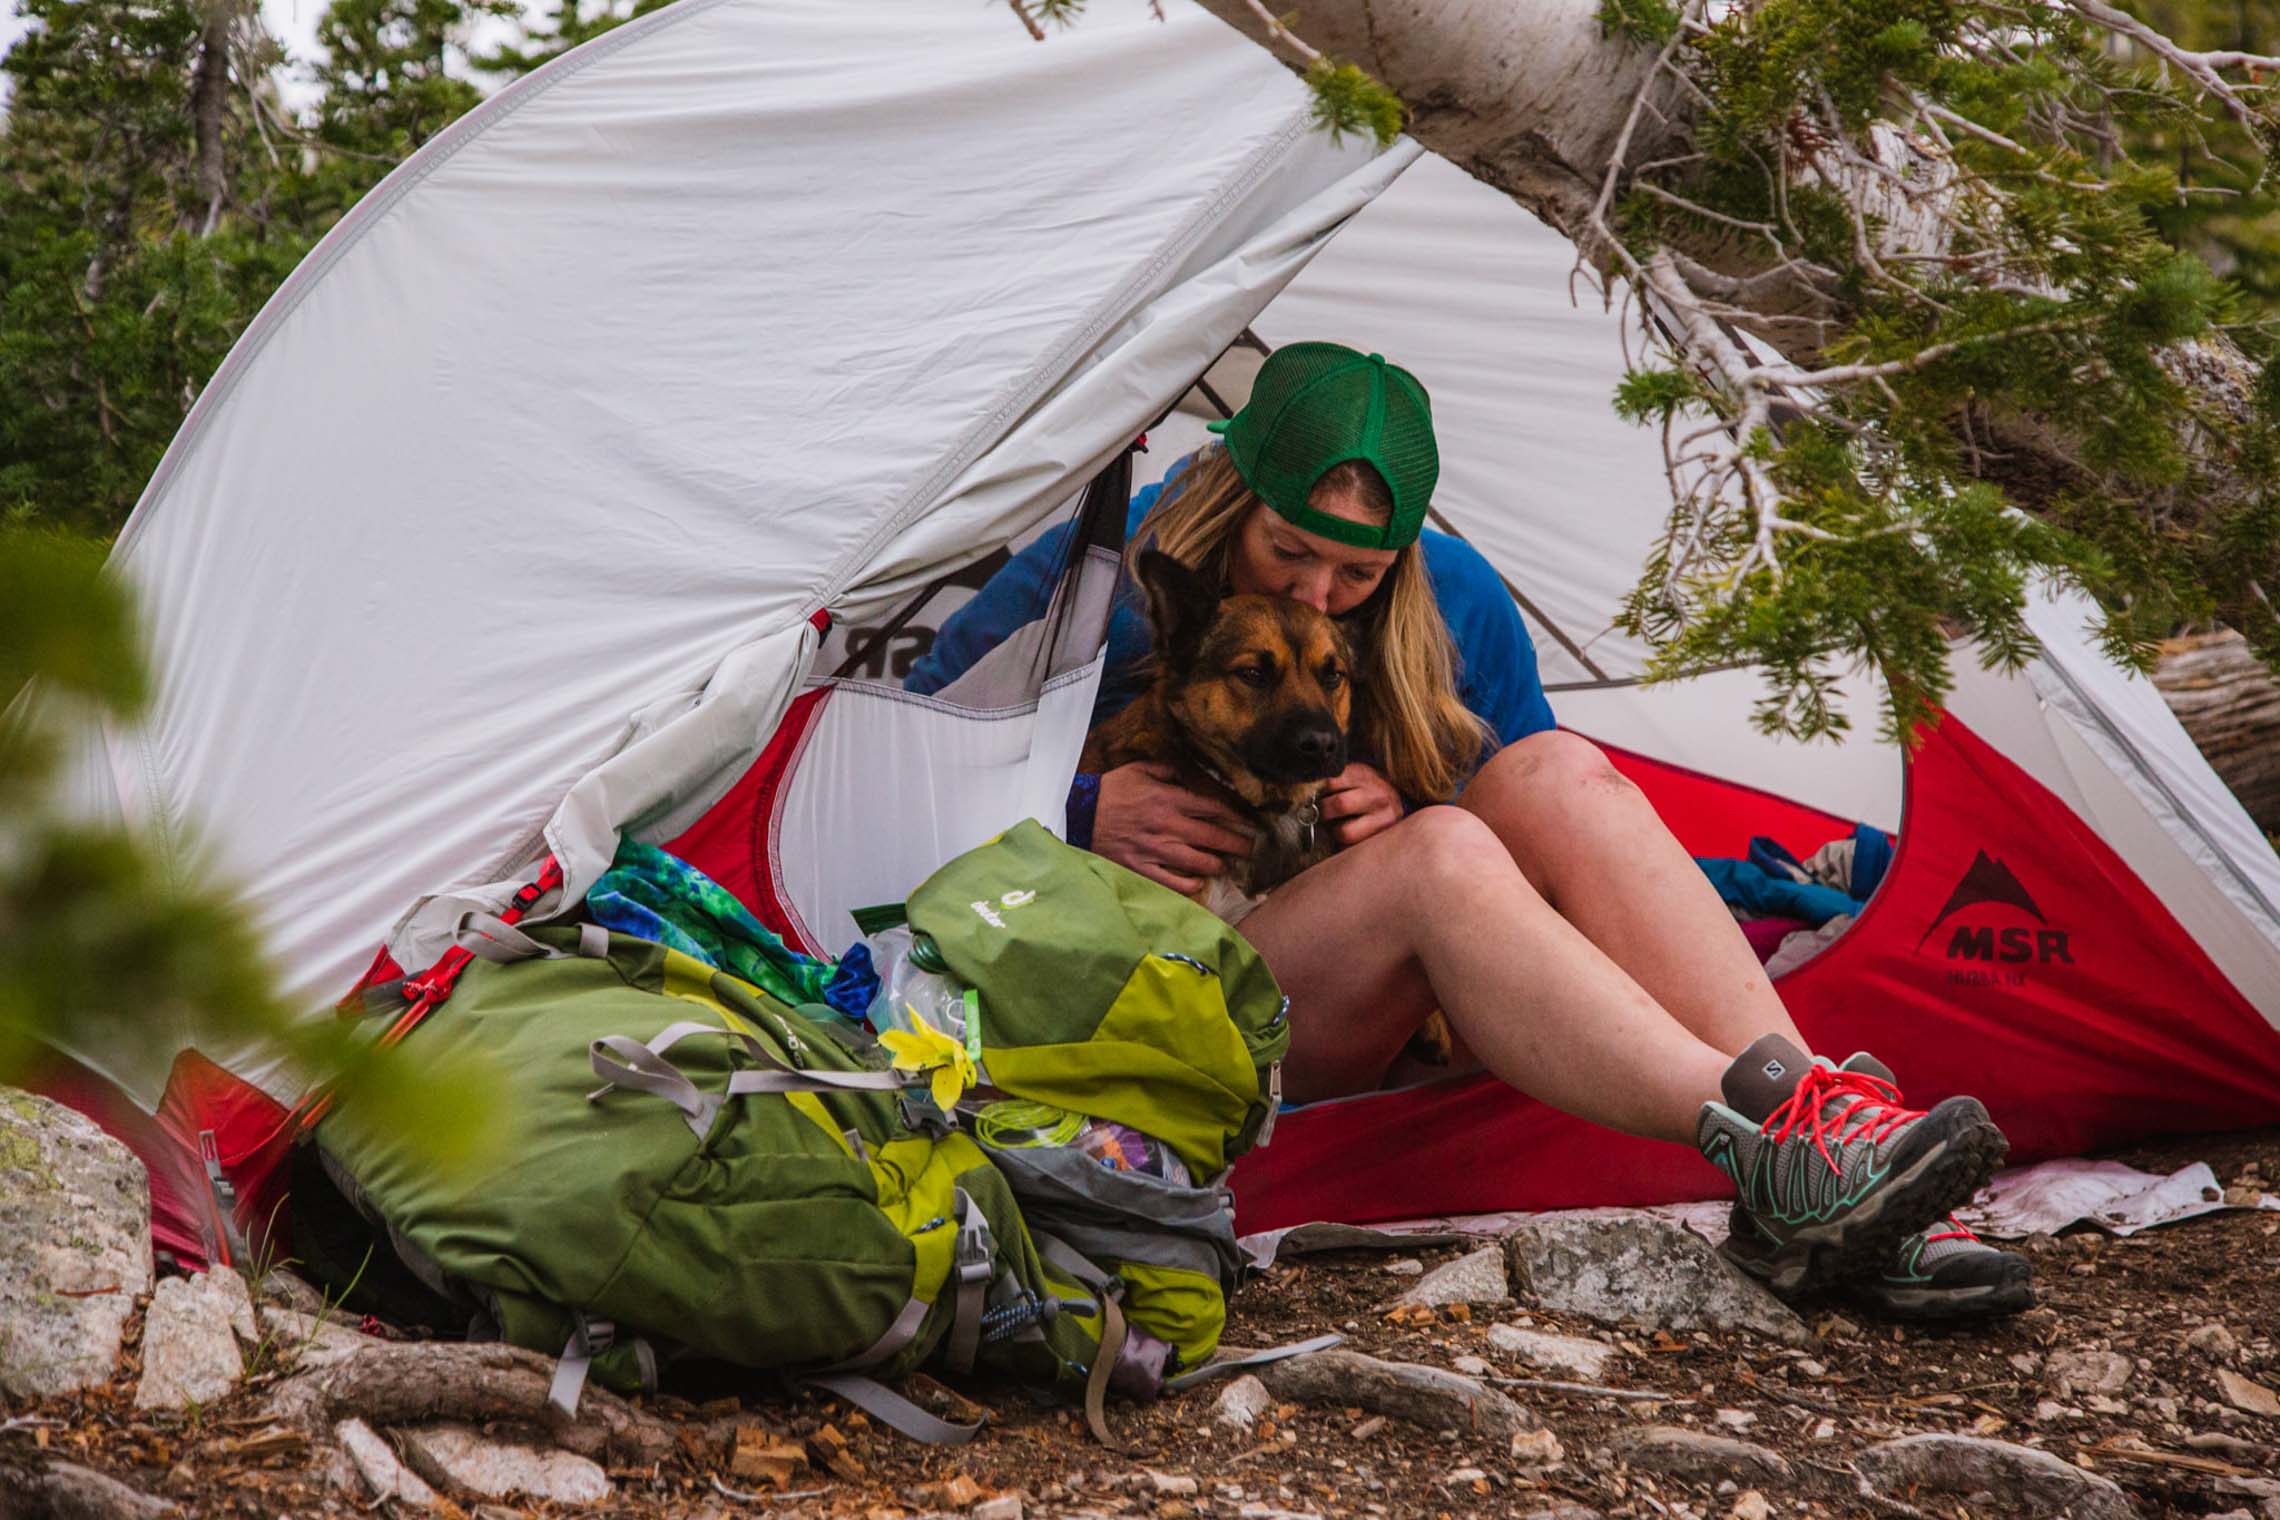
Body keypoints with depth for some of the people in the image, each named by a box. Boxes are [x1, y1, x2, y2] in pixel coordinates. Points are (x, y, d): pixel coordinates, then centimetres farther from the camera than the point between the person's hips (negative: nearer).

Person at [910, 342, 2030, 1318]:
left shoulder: (1456, 602, 3)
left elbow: (1528, 816, 11)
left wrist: (1407, 818, -11)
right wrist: (1085, 816, -20)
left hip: (1405, 1015, 5)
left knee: (1562, 775, -23)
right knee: (1440, 862, -33)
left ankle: (1816, 1105, -38)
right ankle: (1769, 1149, -49)